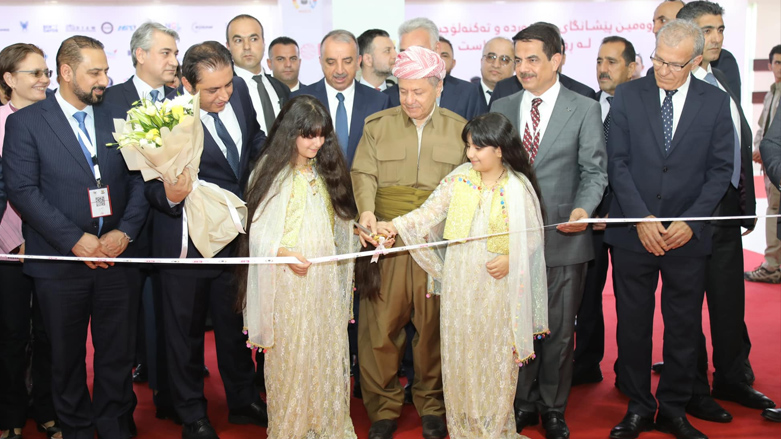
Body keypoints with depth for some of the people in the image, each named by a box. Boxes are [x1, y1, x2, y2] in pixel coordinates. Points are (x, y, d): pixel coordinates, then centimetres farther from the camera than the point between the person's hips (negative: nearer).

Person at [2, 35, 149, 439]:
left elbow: (138, 181, 5)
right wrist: (75, 240, -17)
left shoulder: (118, 119, 8)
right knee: (67, 358, 13)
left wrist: (125, 231, -11)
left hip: (117, 257, 3)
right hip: (61, 263, -2)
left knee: (117, 354, 11)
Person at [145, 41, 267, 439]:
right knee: (186, 333, 13)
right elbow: (153, 186, -17)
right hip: (188, 243, -5)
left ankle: (242, 401, 43)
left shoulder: (239, 90, -6)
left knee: (235, 324, 23)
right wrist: (169, 195, -37)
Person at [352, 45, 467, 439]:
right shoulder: (377, 125, 11)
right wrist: (366, 211, -17)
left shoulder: (459, 129, 10)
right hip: (385, 240, 1)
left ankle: (431, 404, 22)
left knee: (434, 325, 5)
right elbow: (363, 173, 3)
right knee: (380, 325, 0)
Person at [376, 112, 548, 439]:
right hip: (458, 281, 3)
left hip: (497, 285, -3)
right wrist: (395, 225, -16)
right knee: (458, 353, 11)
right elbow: (429, 212, -3)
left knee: (494, 356, 7)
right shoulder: (460, 178, 0)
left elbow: (532, 237, -3)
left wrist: (510, 259, -18)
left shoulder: (518, 188, -8)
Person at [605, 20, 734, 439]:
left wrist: (690, 221, -10)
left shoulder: (715, 101, 2)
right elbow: (617, 163, -2)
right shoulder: (627, 95, 1)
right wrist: (641, 219, -11)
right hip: (632, 233, 0)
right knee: (632, 325, 7)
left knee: (684, 327, 8)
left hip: (687, 236, 0)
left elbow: (721, 169, 2)